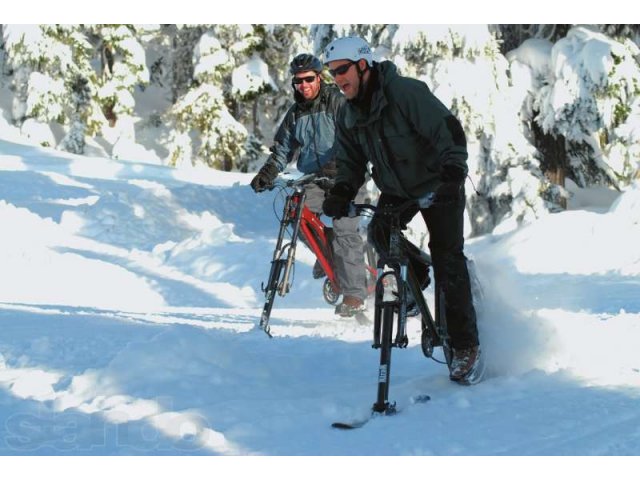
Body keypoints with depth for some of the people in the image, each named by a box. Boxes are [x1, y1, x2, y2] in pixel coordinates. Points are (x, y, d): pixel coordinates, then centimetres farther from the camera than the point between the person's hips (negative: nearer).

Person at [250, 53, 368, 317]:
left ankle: (354, 294, -11)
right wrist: (266, 174, -3)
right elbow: (282, 149, 14)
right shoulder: (295, 113, 12)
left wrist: (336, 164, -33)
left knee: (345, 231, -15)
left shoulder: (337, 103, -6)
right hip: (315, 179, 6)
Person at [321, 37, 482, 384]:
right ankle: (415, 275, 12)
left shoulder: (405, 92, -25)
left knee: (447, 256, -13)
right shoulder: (349, 116, -3)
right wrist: (340, 194, -16)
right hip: (397, 189, 6)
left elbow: (448, 130, -29)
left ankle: (465, 346, -5)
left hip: (438, 184, -6)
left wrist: (453, 174, -41)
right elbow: (350, 161, 4)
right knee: (379, 233, -21)